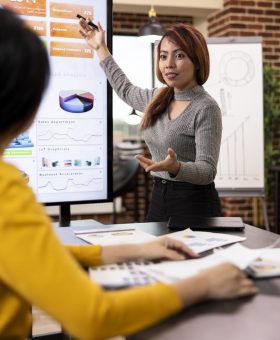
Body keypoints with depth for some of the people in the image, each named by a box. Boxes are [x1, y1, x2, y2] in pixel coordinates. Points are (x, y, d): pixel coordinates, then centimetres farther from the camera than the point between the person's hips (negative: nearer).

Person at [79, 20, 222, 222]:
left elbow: (207, 171, -20)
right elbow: (125, 89, 28)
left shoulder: (206, 108, -15)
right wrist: (101, 48, 31)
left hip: (194, 205, -6)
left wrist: (175, 167, -40)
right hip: (158, 200, 7)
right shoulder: (159, 99, 7)